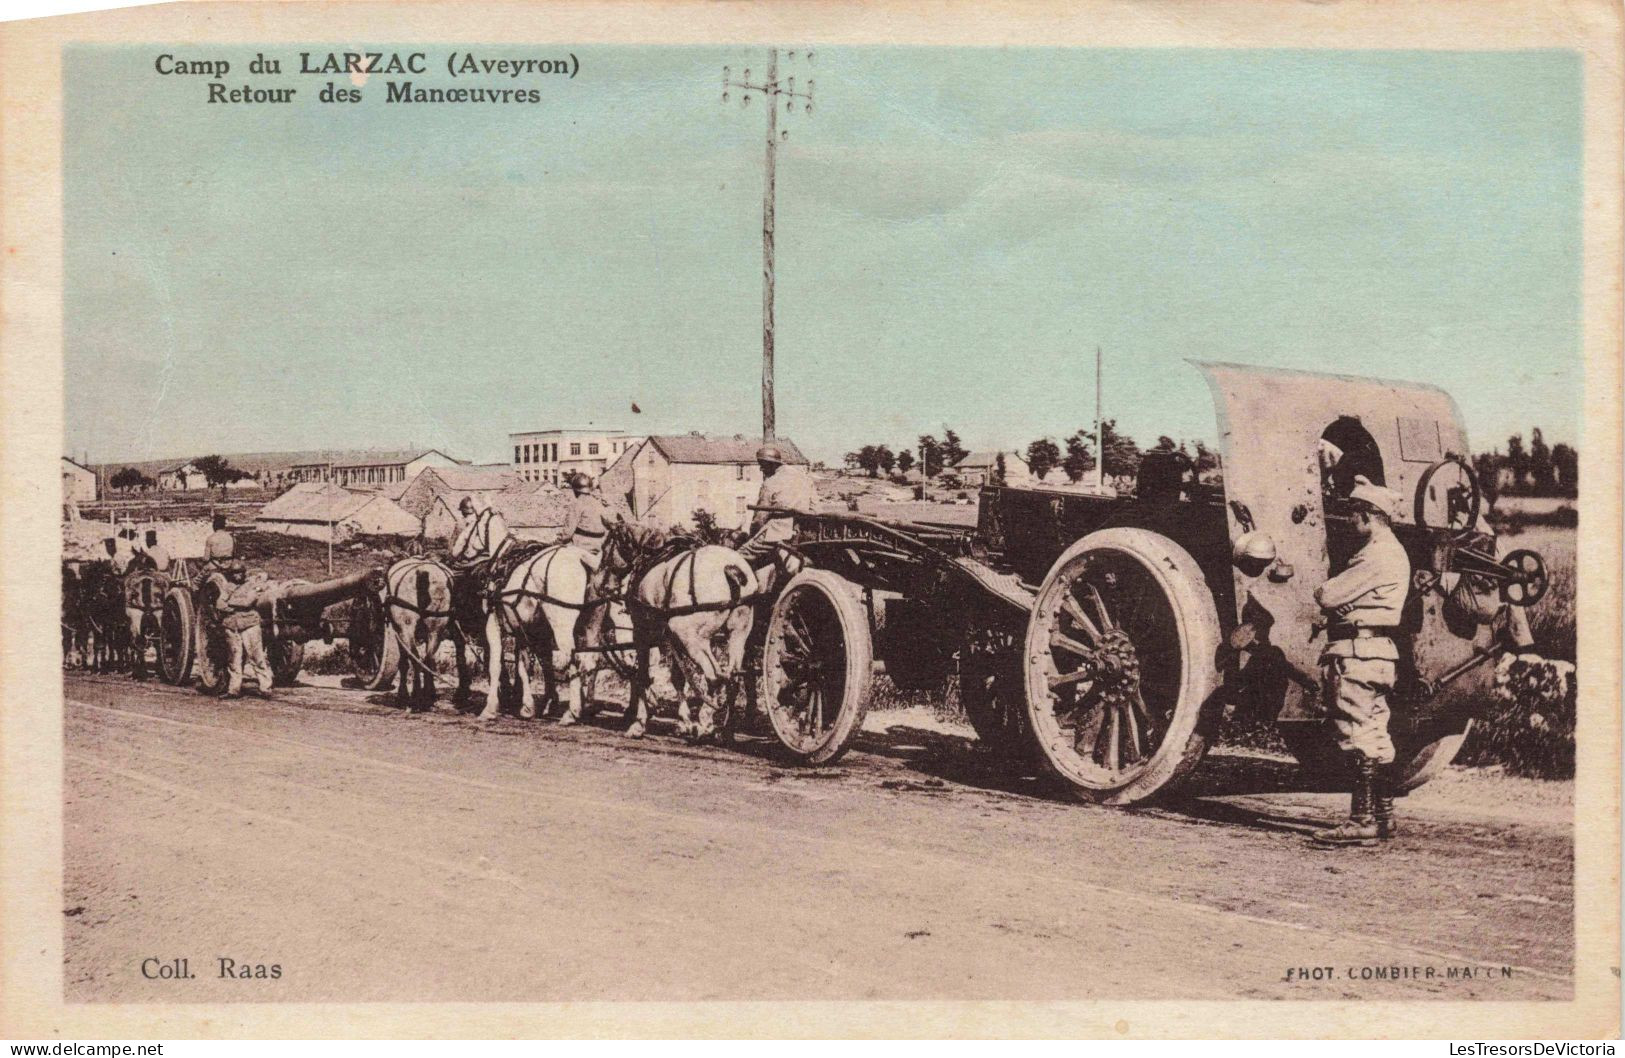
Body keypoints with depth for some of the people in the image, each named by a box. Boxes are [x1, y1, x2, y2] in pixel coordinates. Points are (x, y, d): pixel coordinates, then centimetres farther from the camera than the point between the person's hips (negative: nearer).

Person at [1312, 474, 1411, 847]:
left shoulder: (1378, 555, -16)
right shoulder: (1391, 551, 19)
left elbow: (1328, 595, -17)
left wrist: (1322, 591, 3)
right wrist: (1333, 594, 2)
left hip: (1359, 652, -11)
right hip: (1377, 653, 11)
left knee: (1358, 736, -9)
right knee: (1375, 736, 14)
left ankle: (1363, 821, -8)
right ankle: (1383, 816, 21)